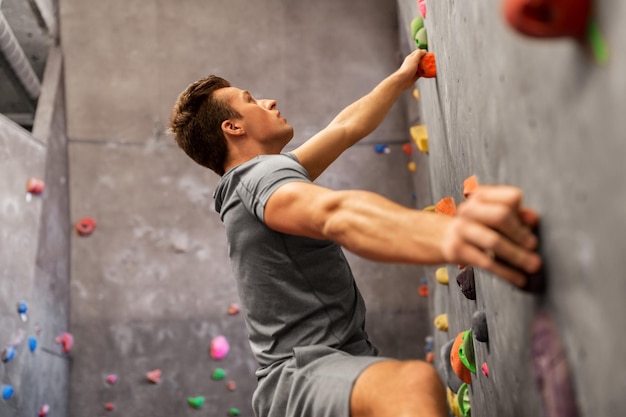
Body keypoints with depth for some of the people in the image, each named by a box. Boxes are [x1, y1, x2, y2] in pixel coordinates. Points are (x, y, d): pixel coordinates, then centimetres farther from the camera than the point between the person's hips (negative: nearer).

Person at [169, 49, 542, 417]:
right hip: (300, 373, -11)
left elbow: (346, 128, 29)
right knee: (414, 386, -38)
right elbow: (336, 214, -34)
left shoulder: (251, 180, 21)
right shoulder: (262, 172, -11)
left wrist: (403, 78, 35)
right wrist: (447, 235, -50)